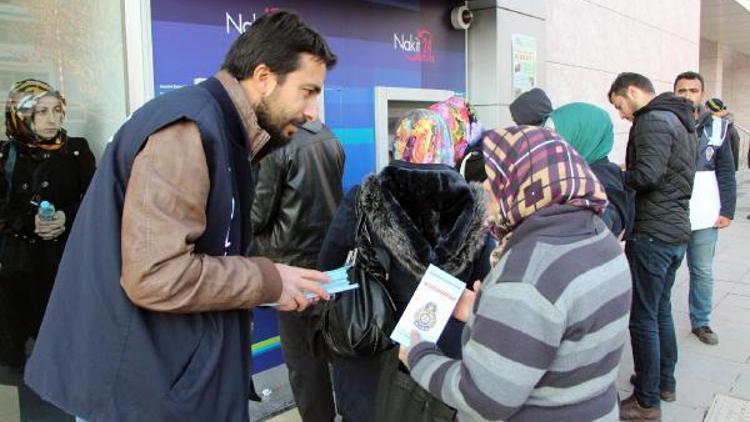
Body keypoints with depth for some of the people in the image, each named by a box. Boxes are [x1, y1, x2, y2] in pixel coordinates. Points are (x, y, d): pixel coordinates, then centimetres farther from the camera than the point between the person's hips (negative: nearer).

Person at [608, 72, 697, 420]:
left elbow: (646, 175, -26)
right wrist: (626, 171, 6)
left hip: (651, 234, -10)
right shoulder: (680, 119, 16)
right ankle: (665, 382, 34)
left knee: (643, 318, -1)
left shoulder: (653, 121, -14)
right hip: (677, 230, 10)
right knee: (661, 310, 21)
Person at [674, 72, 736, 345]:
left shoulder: (717, 127, 5)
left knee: (703, 272, 13)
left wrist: (727, 210, 0)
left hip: (705, 217, 2)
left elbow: (726, 172, 7)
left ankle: (701, 322, 29)